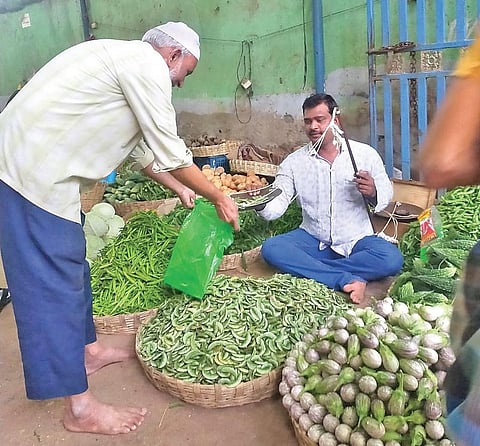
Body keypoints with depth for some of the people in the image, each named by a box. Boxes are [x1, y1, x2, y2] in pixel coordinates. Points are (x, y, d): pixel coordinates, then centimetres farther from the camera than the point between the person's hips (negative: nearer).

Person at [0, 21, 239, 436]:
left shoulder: (125, 60, 21)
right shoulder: (148, 64, -10)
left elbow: (145, 149, 27)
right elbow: (171, 154, -9)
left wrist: (178, 190, 30)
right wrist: (219, 198, 3)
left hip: (37, 165, 11)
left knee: (71, 265, 18)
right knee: (55, 283, -6)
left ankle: (88, 350, 36)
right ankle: (81, 409, 4)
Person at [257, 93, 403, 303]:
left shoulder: (366, 154, -2)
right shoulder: (294, 162, 0)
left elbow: (386, 194, 5)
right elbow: (277, 204, -6)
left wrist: (373, 193, -20)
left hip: (356, 240, -1)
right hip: (313, 239, 1)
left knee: (392, 259, -29)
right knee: (271, 248, -25)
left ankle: (310, 269, -21)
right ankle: (347, 279, -29)